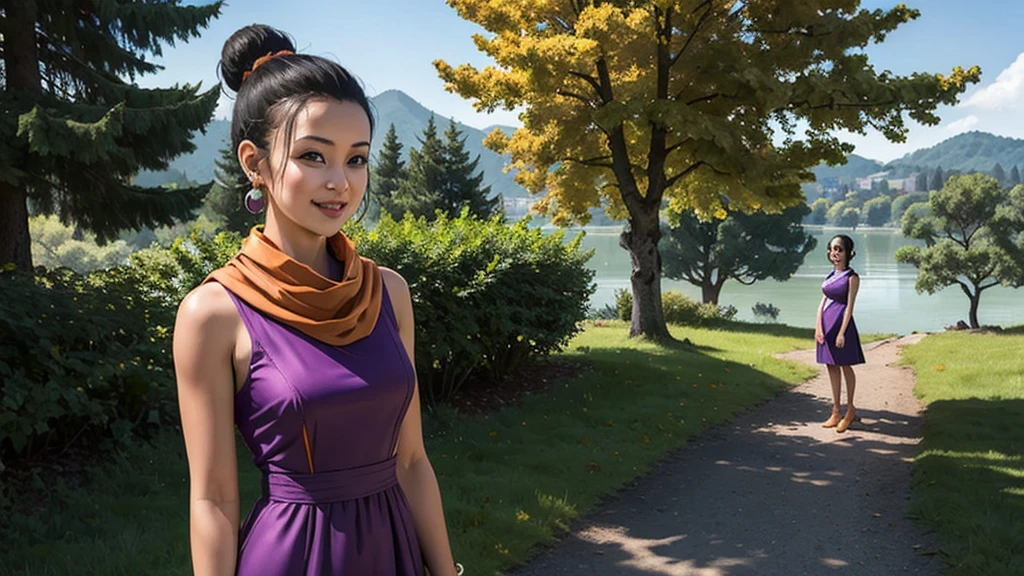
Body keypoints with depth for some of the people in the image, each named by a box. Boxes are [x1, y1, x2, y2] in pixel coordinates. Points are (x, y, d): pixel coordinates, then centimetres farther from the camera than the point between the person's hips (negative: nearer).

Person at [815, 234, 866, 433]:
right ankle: (835, 412, 15)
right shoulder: (831, 275, 13)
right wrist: (818, 326, 1)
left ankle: (850, 411, 14)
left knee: (845, 366, 2)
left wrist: (841, 333, -17)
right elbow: (823, 302, 11)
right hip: (826, 322, 7)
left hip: (841, 322, -7)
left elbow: (849, 306, -11)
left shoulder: (851, 277, -6)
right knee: (832, 367, 9)